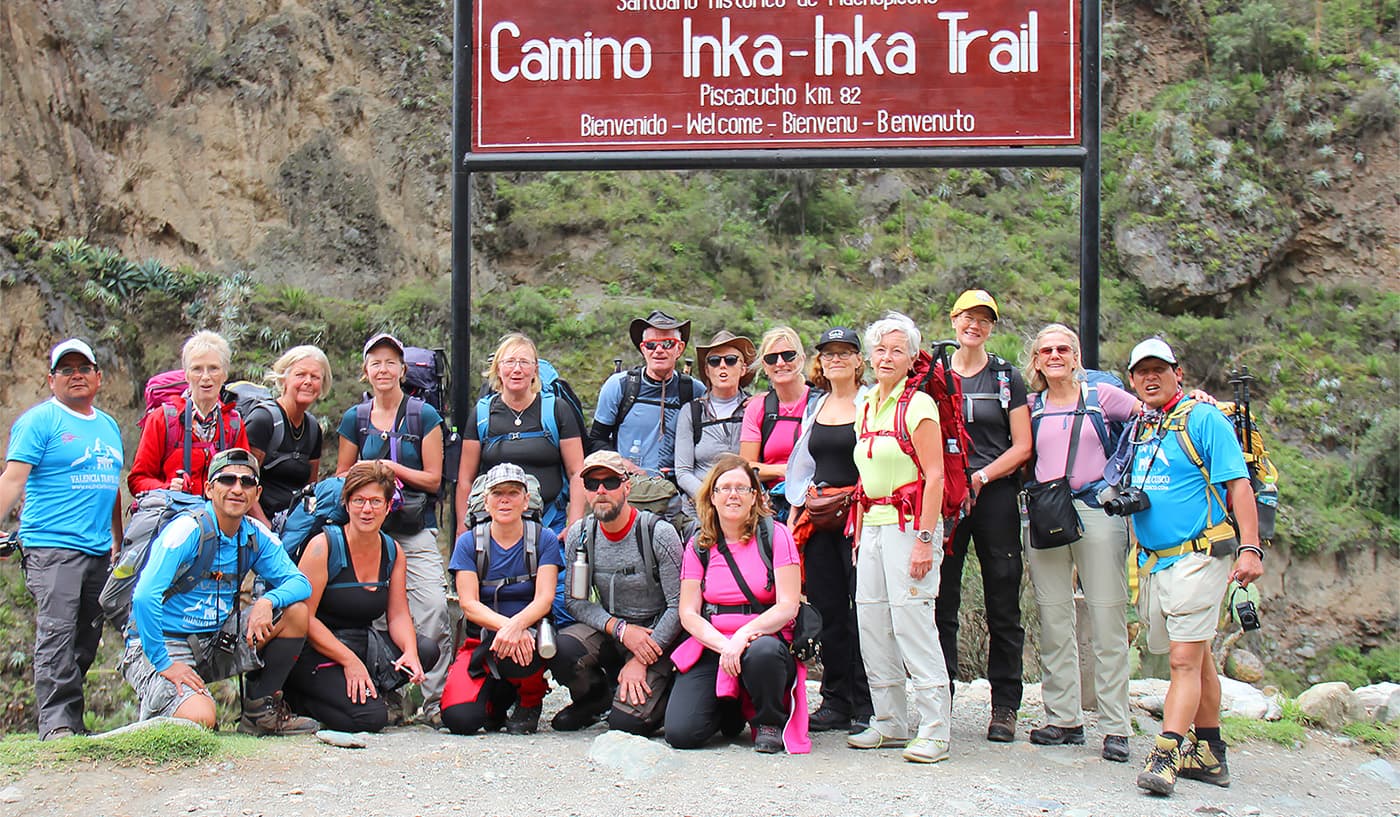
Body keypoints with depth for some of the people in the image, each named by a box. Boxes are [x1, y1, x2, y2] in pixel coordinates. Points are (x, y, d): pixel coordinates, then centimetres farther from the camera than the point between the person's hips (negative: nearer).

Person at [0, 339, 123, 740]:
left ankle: (73, 721, 14)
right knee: (55, 634, -14)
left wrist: (119, 542, 25)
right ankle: (57, 723, -15)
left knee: (86, 640, 7)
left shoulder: (108, 425, 19)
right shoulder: (38, 421, -1)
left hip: (99, 552, 7)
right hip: (52, 547, -7)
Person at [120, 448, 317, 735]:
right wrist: (164, 664, -26)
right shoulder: (188, 530, -18)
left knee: (295, 610, -7)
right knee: (200, 719, -31)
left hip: (215, 640, 7)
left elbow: (299, 582, 1)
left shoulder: (256, 536, 2)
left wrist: (267, 601, -21)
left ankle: (260, 709, 1)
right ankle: (154, 705, 4)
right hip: (164, 644, -7)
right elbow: (145, 597, -26)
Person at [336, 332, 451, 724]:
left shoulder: (424, 416, 4)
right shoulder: (354, 419, 12)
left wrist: (391, 468, -10)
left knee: (433, 609, -16)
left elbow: (433, 480, 2)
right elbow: (342, 477, 20)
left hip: (416, 531, -2)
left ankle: (437, 697, -11)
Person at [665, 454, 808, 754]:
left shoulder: (775, 535, 1)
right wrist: (724, 644, -16)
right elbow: (688, 613, 4)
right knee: (680, 733, -19)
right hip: (710, 647, 3)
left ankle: (770, 721, -7)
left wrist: (743, 636, -22)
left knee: (763, 651, -41)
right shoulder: (699, 546, 10)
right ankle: (730, 709, 18)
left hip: (766, 638, -2)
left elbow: (788, 606, -7)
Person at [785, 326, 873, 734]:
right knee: (827, 610, 6)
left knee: (861, 608, -7)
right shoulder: (816, 408, 18)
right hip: (818, 518, 6)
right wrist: (794, 514, 13)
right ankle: (836, 703, 13)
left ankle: (866, 705, 1)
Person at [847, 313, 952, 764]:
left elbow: (935, 476, -13)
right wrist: (859, 535, 14)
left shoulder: (918, 405, -7)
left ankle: (935, 730, -5)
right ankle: (890, 724, 16)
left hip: (909, 524, -8)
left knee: (912, 622, -11)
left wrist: (925, 539, -20)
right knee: (872, 624, 6)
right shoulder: (866, 406, 15)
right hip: (872, 526, 8)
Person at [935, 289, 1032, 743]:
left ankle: (1005, 706, 7)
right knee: (941, 601, 1)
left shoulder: (1007, 378, 8)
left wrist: (981, 476, -10)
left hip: (995, 496, -1)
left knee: (1003, 605, 1)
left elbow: (1022, 447, 3)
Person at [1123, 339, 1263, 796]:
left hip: (1197, 557, -7)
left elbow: (1238, 485, -12)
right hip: (1153, 561, 7)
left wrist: (1250, 548, -18)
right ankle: (1208, 755, 23)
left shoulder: (1203, 419, -6)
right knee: (1196, 657, 15)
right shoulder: (1137, 428, 15)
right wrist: (1121, 498, 7)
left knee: (1186, 660, -12)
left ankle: (1166, 757, -16)